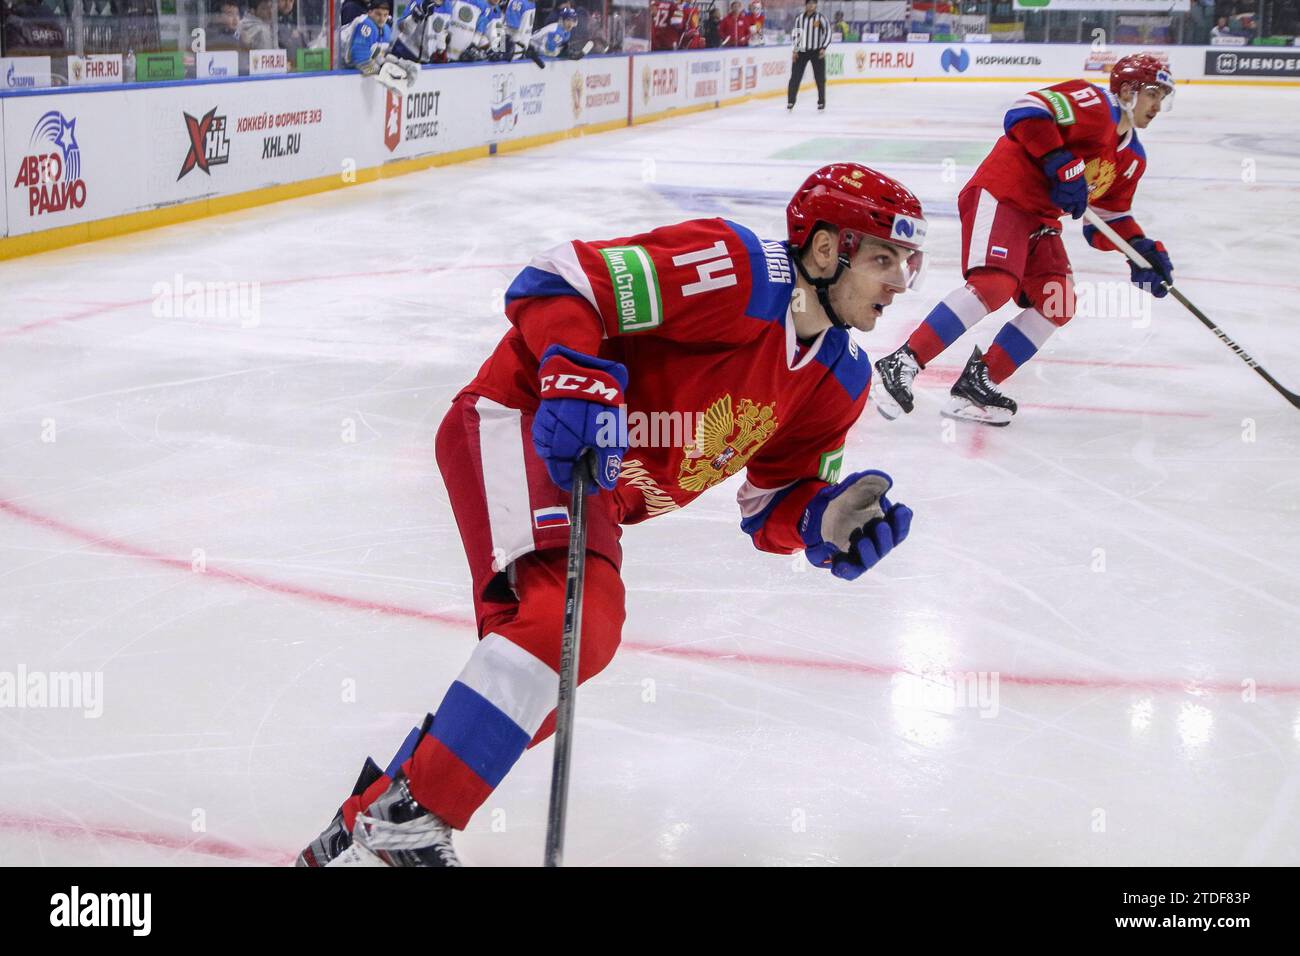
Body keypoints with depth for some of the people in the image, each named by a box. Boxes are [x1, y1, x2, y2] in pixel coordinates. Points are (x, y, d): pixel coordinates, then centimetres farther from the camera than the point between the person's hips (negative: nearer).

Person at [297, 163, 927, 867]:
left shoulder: (840, 380, 8)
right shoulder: (736, 269, -19)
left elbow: (774, 505, 13)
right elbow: (556, 282, -20)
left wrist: (829, 519, -7)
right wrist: (576, 378, -35)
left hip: (594, 489, 10)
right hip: (518, 424, -10)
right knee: (573, 612, -30)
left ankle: (369, 822, 24)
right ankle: (406, 821, -22)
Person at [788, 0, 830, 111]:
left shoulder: (820, 18, -5)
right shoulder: (800, 18, 4)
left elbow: (827, 32, -2)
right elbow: (796, 34, 10)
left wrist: (823, 48, -11)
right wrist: (795, 50, 4)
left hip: (816, 51, -2)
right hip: (802, 51, 2)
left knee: (820, 77, 4)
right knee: (795, 76, -3)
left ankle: (821, 102, 17)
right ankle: (791, 101, 3)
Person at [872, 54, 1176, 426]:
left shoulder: (1132, 158, 18)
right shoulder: (1093, 103, -10)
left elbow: (1109, 217, 23)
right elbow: (1025, 113, -22)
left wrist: (1142, 249, 8)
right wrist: (1062, 164, -26)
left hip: (1040, 219, 10)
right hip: (1000, 196, -10)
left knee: (1057, 305, -3)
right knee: (995, 284, -27)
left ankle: (978, 383, -2)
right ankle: (900, 364, -26)